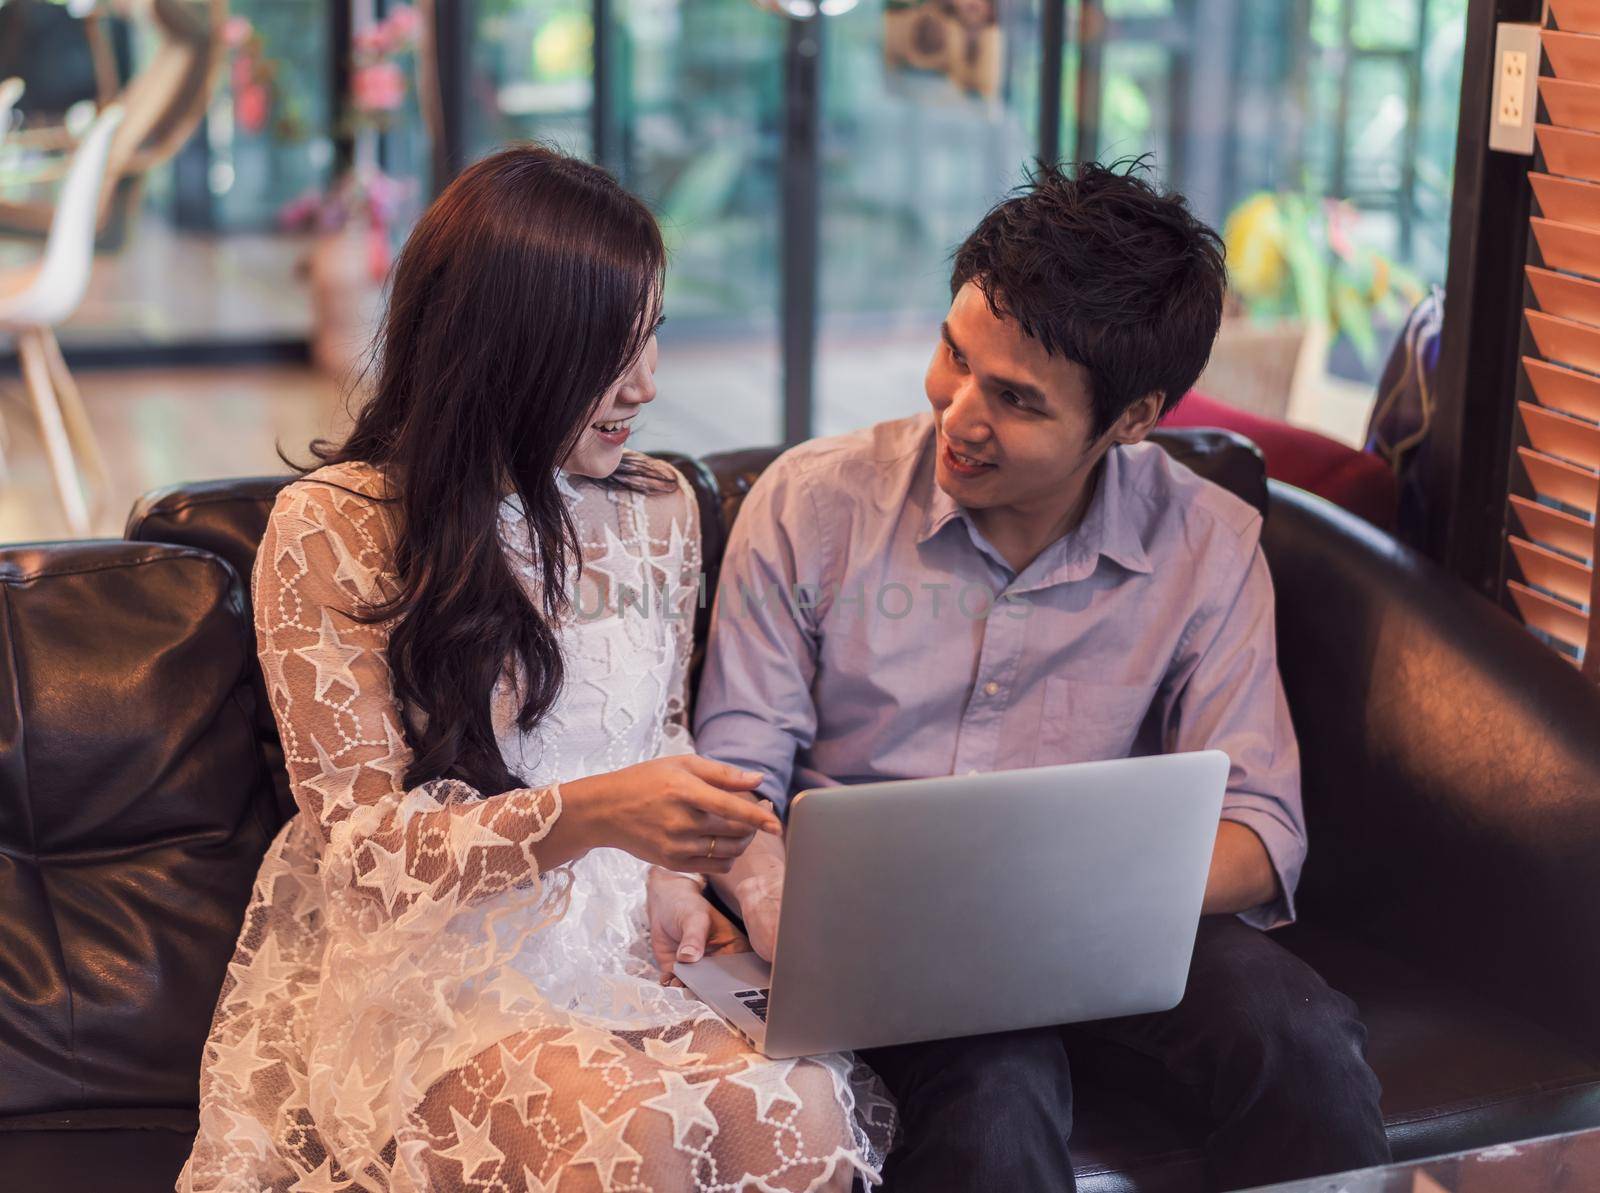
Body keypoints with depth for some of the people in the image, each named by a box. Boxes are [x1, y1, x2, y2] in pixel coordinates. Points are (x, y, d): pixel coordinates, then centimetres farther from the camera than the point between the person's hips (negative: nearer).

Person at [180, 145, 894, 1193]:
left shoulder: (659, 507, 10)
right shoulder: (332, 529, -7)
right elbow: (359, 833, -9)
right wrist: (585, 816, -26)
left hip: (623, 945, 4)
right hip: (425, 959, -4)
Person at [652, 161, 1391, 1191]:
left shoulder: (1208, 547, -2)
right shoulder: (813, 503, -3)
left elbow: (1258, 833, -5)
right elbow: (736, 768, -1)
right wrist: (777, 895, -24)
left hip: (1105, 927, 2)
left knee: (1304, 1040, -27)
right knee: (999, 1094, -35)